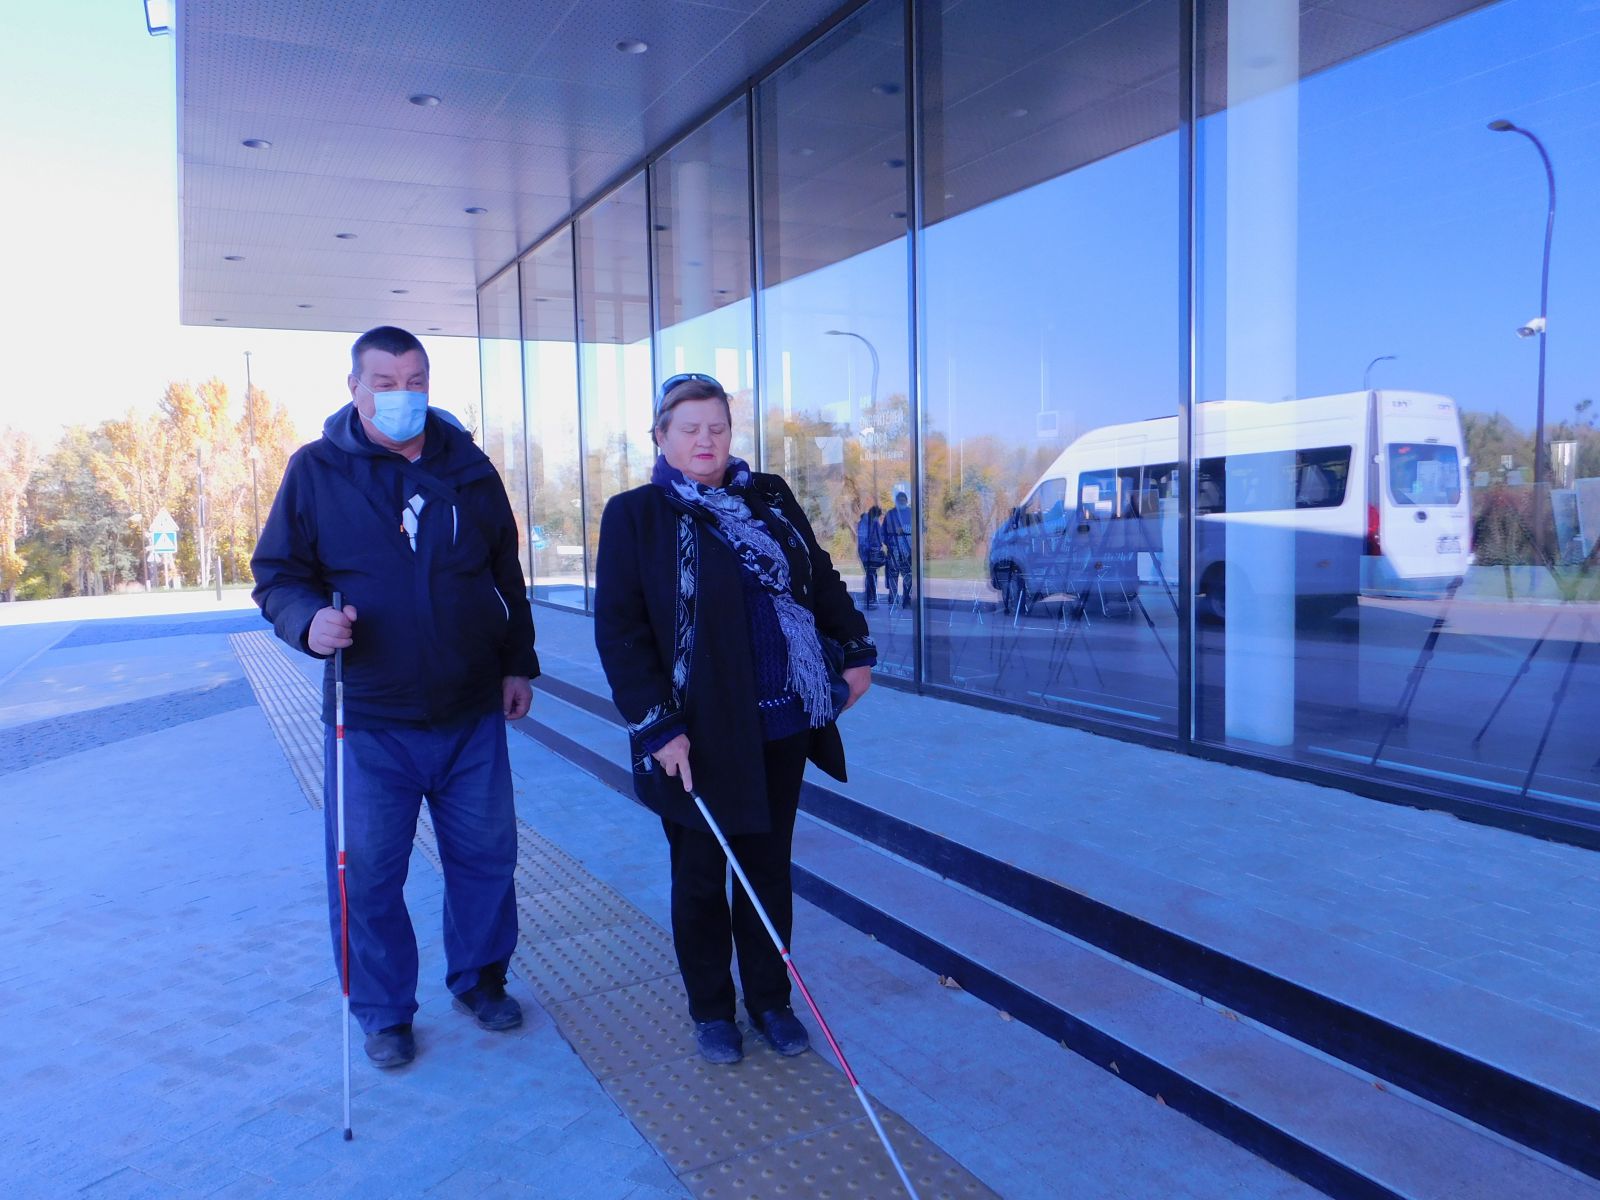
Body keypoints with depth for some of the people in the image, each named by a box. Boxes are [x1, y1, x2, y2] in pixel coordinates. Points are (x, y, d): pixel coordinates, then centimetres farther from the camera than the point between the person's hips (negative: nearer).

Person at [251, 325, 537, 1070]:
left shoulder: (471, 470, 5)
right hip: (370, 722, -2)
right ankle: (384, 1014, 26)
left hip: (473, 714, 3)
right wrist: (308, 620, -21)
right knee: (367, 874, 5)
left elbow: (508, 579, 12)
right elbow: (277, 576, 0)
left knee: (486, 855, 13)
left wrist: (518, 664, 11)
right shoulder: (315, 471, -3)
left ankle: (479, 979, 35)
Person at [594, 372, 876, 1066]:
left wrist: (856, 649, 12)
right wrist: (657, 725, -16)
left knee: (769, 869, 15)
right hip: (697, 736, -4)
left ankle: (770, 1001, 32)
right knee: (700, 878, 11)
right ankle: (711, 1010, 31)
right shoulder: (634, 515, -6)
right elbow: (619, 631, -10)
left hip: (782, 728, 4)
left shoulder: (771, 498, 7)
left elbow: (821, 578, 18)